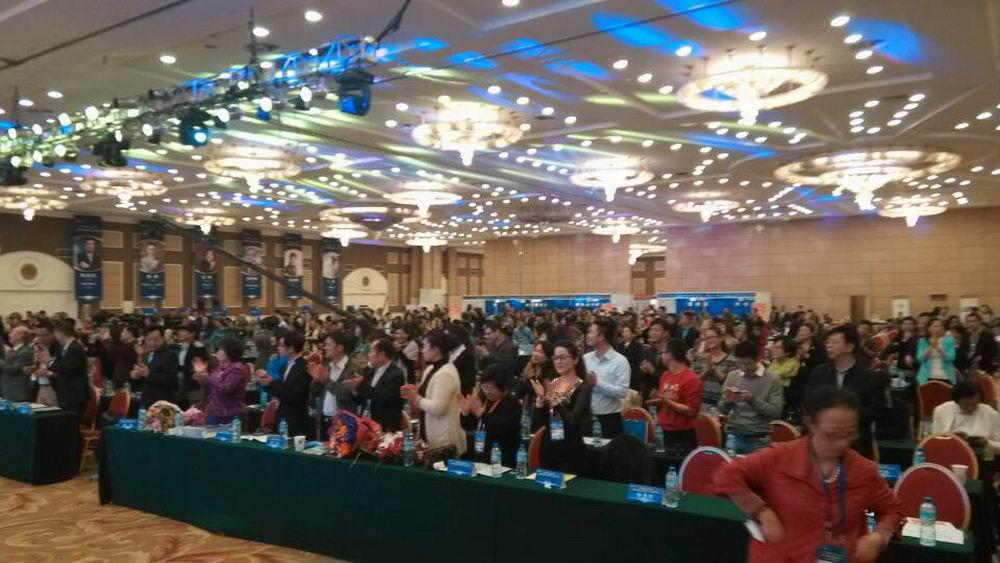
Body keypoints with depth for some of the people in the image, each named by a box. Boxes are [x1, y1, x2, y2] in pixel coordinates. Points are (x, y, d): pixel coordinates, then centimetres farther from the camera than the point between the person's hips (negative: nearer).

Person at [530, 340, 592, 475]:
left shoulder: (583, 388, -9)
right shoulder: (550, 384, 6)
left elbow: (573, 421, -23)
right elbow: (536, 424, 2)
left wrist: (555, 401, -31)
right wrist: (540, 398, -12)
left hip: (571, 452, -5)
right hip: (547, 448, 5)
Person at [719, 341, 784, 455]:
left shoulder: (772, 379, -5)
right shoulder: (732, 376, 4)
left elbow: (776, 412, -10)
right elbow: (723, 410, 7)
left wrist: (753, 399, -21)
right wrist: (727, 401, -15)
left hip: (759, 439, -2)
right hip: (733, 436, 2)